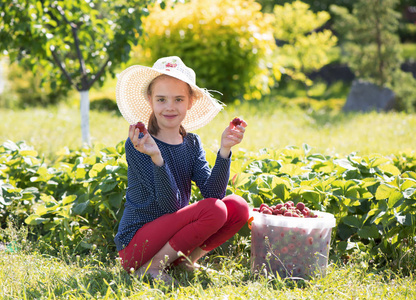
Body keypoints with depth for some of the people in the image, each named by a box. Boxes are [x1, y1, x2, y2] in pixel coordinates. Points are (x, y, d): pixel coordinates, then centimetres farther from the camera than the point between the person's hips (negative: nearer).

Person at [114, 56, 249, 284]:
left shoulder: (191, 144, 6)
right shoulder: (138, 145, -13)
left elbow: (213, 192, -8)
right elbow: (170, 205, -21)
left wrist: (225, 149, -19)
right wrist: (156, 157, -35)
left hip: (172, 236, 6)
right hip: (135, 245, -6)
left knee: (238, 207, -8)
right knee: (213, 210, -24)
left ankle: (184, 261, -2)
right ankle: (152, 267, -14)